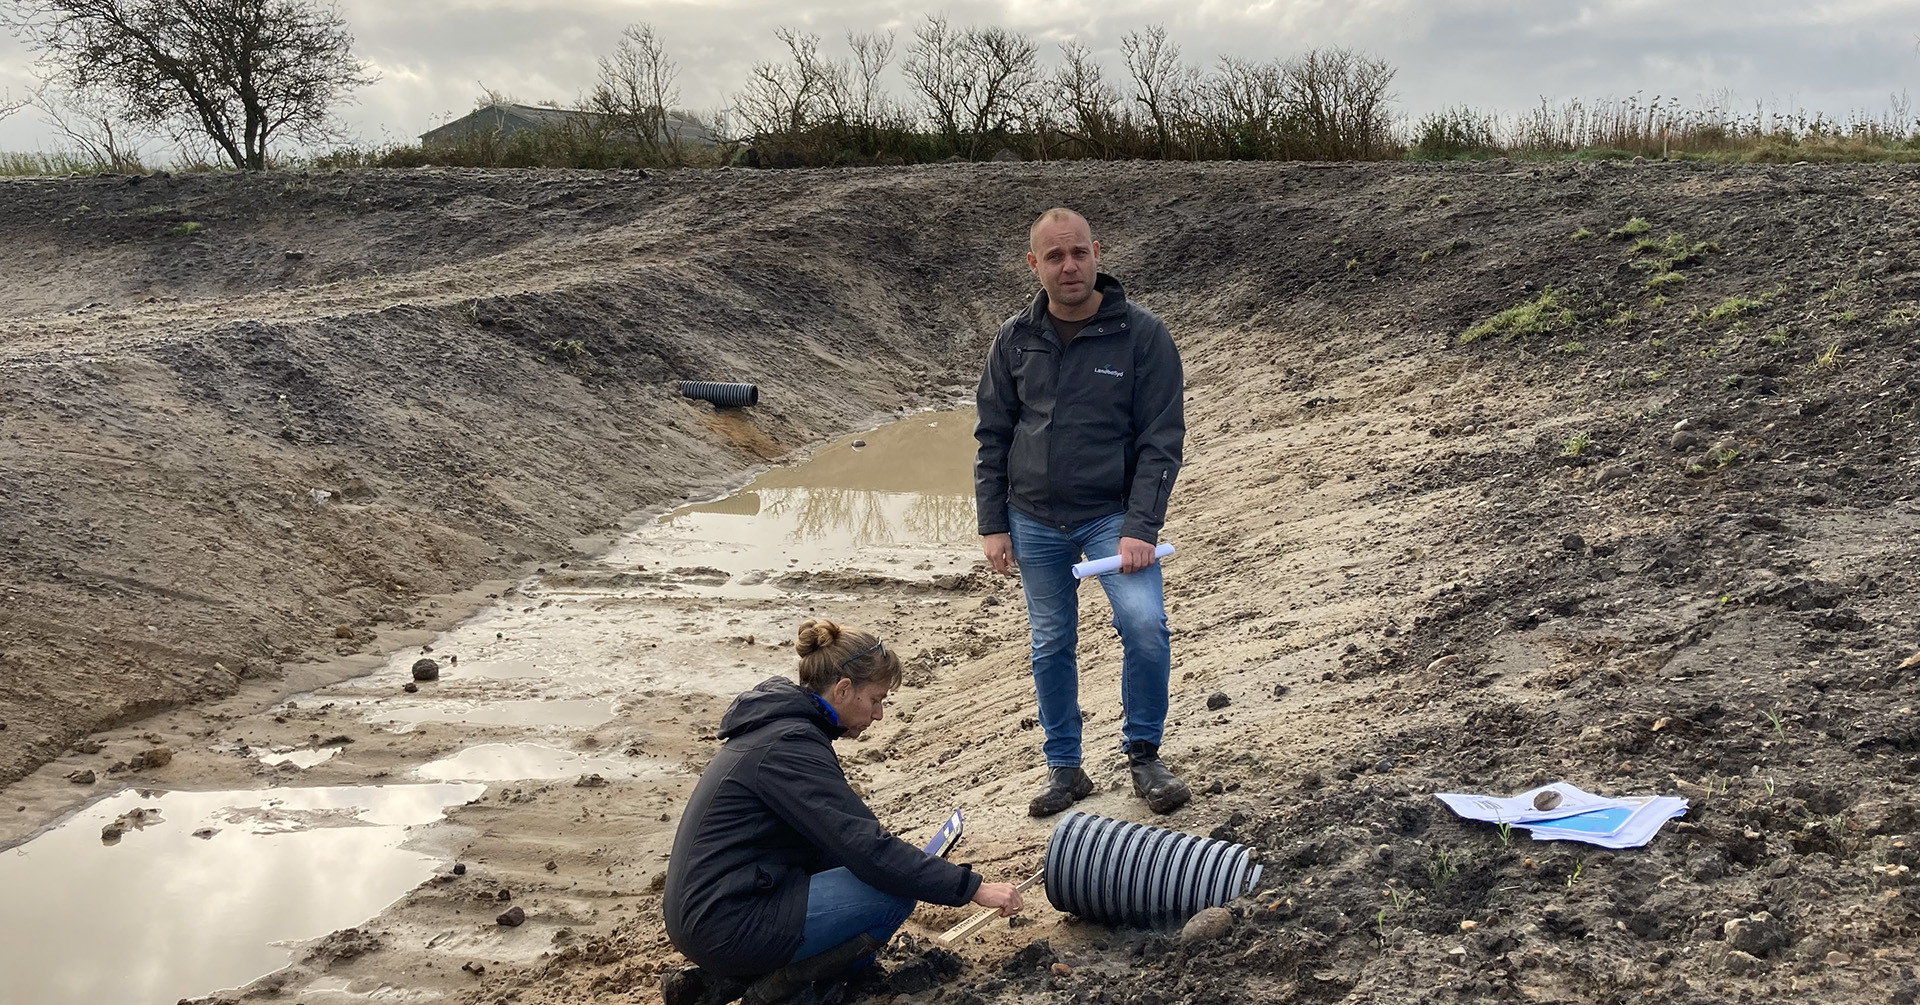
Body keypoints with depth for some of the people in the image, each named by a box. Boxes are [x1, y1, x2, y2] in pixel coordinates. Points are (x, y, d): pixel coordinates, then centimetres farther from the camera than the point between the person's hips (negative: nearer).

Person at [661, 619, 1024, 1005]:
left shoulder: (779, 722, 10)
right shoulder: (790, 747, -19)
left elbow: (838, 836, 18)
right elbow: (868, 850, -24)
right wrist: (972, 888, -20)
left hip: (706, 911, 10)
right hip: (725, 925, -10)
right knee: (894, 890, -11)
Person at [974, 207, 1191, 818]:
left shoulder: (1141, 335, -8)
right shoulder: (1014, 341, 2)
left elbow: (1162, 440, -9)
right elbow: (992, 437, 8)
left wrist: (1141, 529, -16)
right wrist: (993, 525, 2)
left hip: (1112, 515, -3)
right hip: (1034, 521, 3)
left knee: (1145, 626, -20)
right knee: (1051, 646, 10)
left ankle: (1143, 756, 1)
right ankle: (1064, 768, 25)